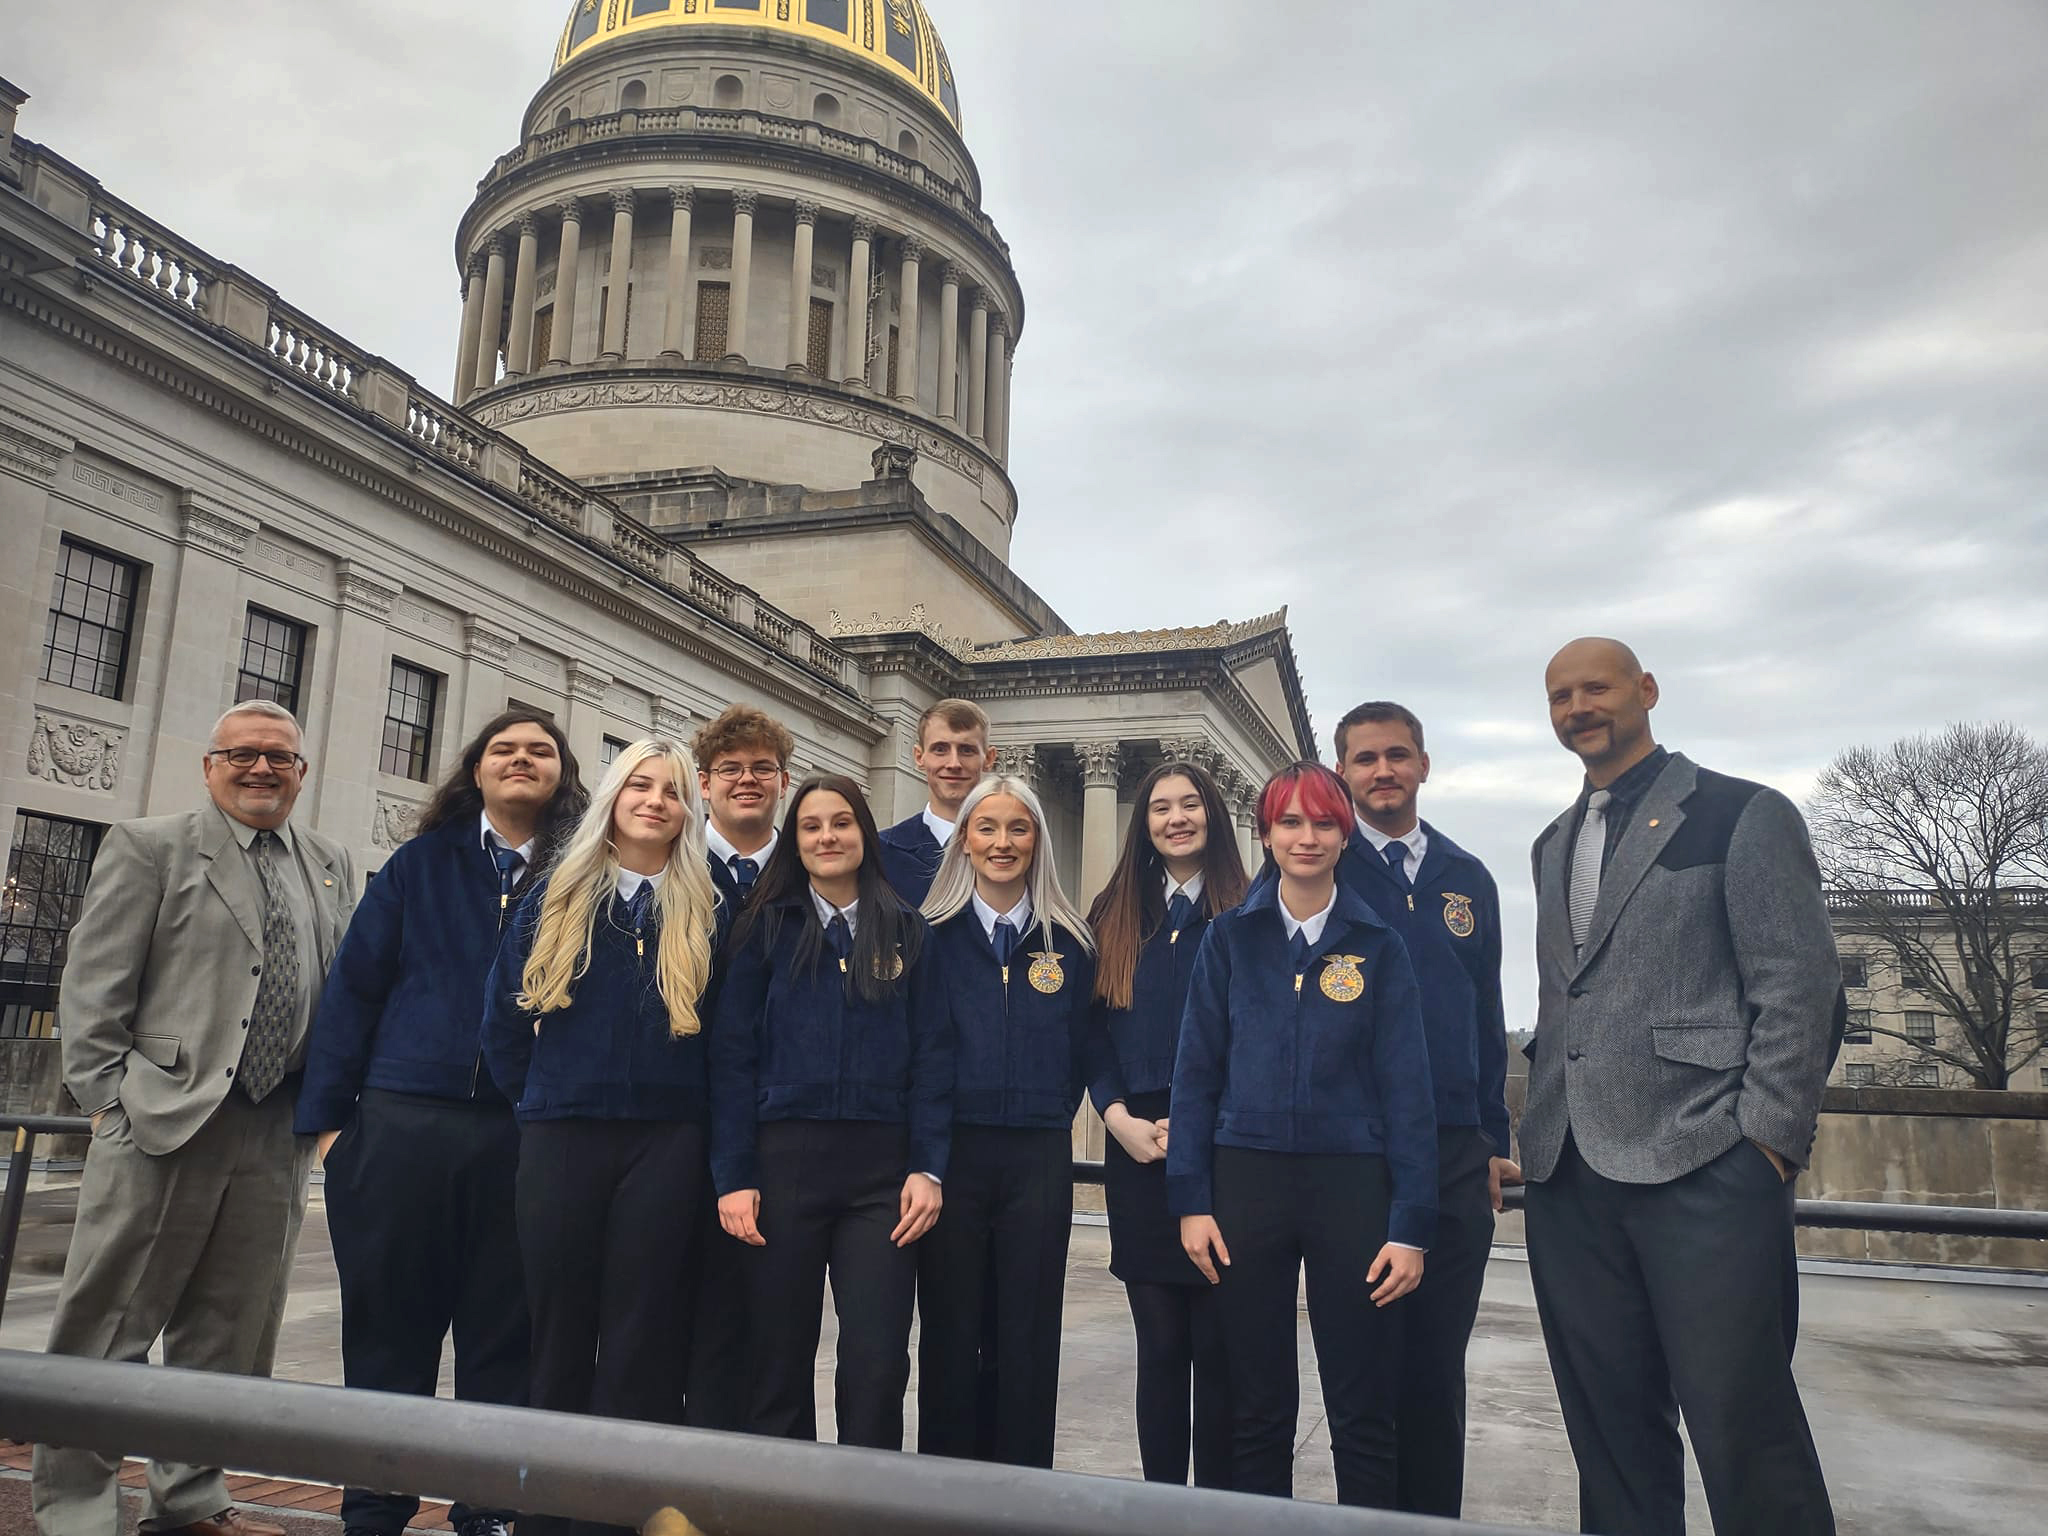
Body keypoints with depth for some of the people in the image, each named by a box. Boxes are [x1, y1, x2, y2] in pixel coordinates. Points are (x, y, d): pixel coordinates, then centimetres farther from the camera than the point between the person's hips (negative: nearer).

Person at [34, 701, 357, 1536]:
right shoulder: (148, 847, 1)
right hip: (164, 1122, -4)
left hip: (278, 1135, 5)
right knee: (108, 1327, 4)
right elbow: (93, 986, -3)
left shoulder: (332, 867, 14)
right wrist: (111, 1097, -8)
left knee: (229, 1335, 12)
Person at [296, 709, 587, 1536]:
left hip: (525, 1136, 0)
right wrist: (329, 1116, -1)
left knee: (503, 1334, 8)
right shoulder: (421, 863, 7)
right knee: (389, 1327, 9)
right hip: (402, 1125, 0)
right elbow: (353, 987, 5)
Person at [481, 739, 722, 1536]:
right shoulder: (555, 897, 6)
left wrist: (689, 1114, 2)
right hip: (561, 1139, 1)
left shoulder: (702, 912, 4)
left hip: (665, 1145, -1)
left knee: (640, 1341, 3)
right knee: (559, 1335, 9)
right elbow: (503, 1015, 9)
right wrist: (538, 1101, 9)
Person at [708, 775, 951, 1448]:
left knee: (878, 1362, -3)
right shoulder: (768, 926, 7)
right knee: (779, 1360, 7)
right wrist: (732, 1177, -6)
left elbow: (931, 1056, 6)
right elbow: (733, 1056, 2)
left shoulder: (908, 933, 9)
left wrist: (927, 1167, -4)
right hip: (781, 1158, 0)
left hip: (881, 1167, 0)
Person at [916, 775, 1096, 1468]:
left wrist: (1052, 1117, 4)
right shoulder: (932, 935, 2)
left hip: (1039, 1157, 1)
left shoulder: (1068, 943, 7)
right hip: (950, 1149, -1)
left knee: (1029, 1338, 7)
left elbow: (1079, 1049, 11)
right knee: (949, 1332, 6)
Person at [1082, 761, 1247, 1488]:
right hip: (1139, 1150, 3)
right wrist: (1119, 1117, -6)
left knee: (1217, 1347, 3)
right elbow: (1094, 1031, 8)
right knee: (1160, 1345, 9)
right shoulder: (1115, 916, 11)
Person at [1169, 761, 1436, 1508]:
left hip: (1353, 1182, 0)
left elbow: (1405, 1087, -1)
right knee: (1256, 1406, 10)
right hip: (1247, 1177, 1)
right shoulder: (1231, 937, 3)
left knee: (1363, 1410, 6)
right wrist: (1191, 1200, -4)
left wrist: (1410, 1225, -6)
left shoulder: (1378, 946, 2)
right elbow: (1196, 1071, 2)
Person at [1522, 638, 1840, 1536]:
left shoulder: (1743, 815, 1)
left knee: (1742, 1426, -3)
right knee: (1608, 1430, 11)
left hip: (1703, 1168, -6)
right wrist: (1539, 1133, 12)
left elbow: (1800, 987, -5)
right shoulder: (1553, 845, 19)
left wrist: (1767, 1144, -11)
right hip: (1569, 1176, 6)